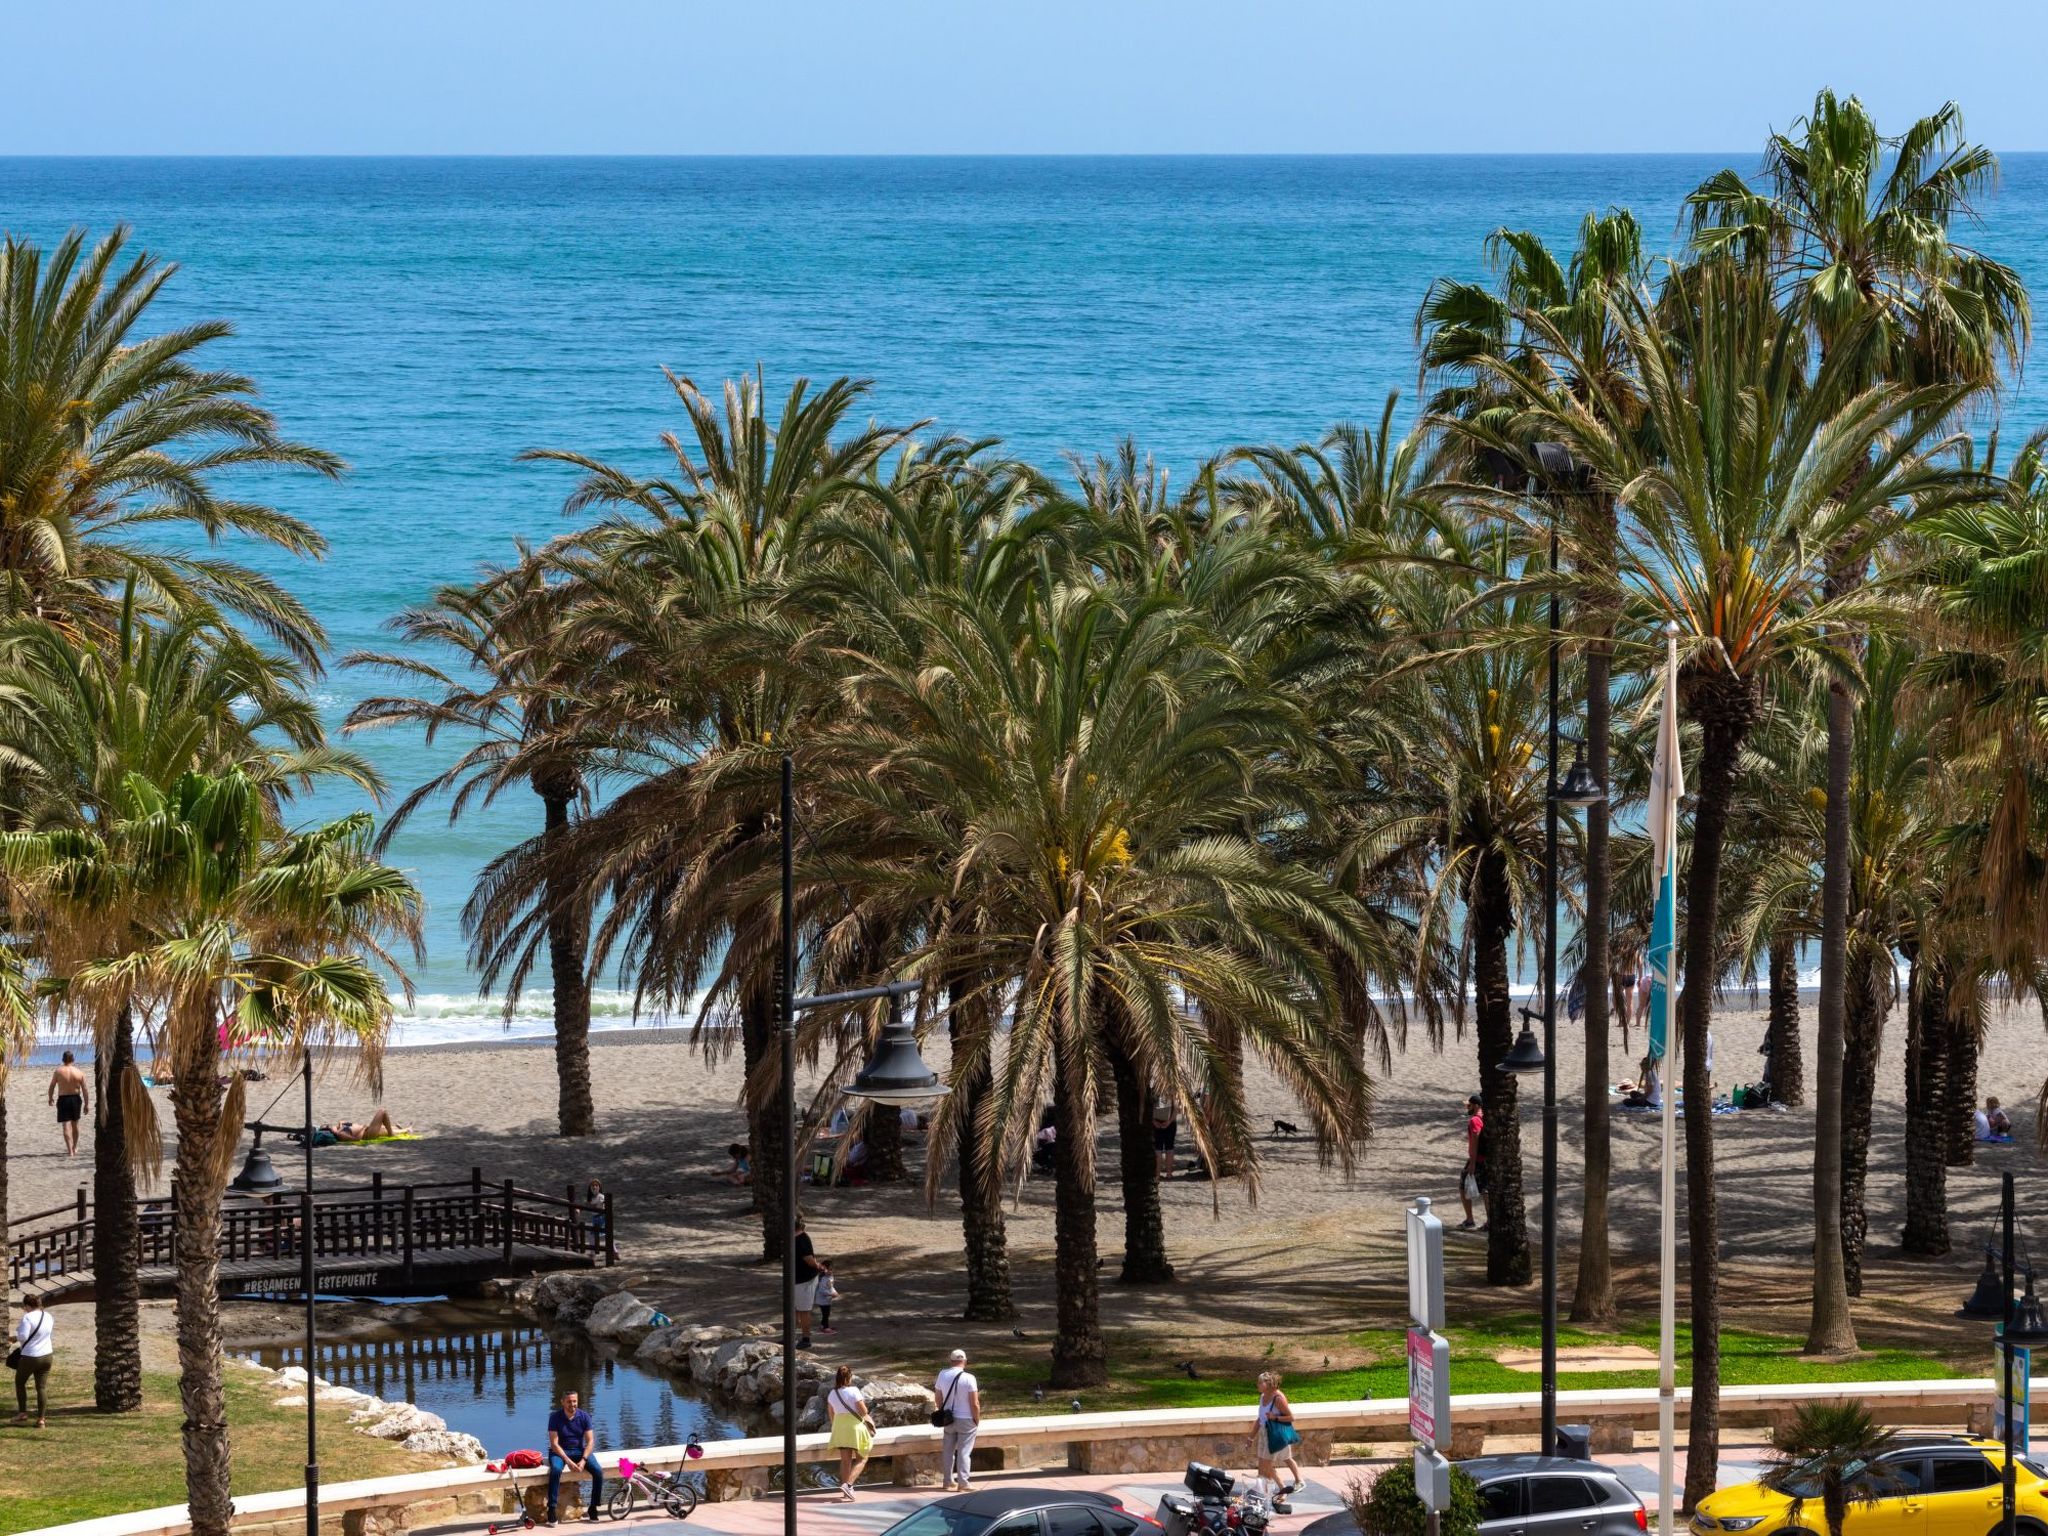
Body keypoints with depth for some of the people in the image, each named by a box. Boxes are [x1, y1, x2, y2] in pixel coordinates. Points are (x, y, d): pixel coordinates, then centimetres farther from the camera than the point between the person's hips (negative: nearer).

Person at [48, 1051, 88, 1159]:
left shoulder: (58, 1072, -8)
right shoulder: (79, 1072, -5)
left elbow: (52, 1086, 1)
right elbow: (85, 1090, -4)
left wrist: (50, 1098, 19)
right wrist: (86, 1104, 4)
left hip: (63, 1099, -3)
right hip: (76, 1098, 3)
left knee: (66, 1126, -4)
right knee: (75, 1124, 20)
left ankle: (70, 1151, -14)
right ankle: (74, 1148, 35)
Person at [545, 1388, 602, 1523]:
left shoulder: (584, 1417, -2)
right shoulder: (555, 1417, -9)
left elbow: (590, 1441, -5)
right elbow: (554, 1443, -13)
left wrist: (583, 1460, -20)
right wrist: (568, 1461, -24)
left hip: (579, 1451, 3)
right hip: (560, 1451, -3)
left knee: (598, 1471, -22)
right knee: (556, 1470, -36)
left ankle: (593, 1508, -10)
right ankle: (552, 1510, -31)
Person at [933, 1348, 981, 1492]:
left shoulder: (942, 1375, -3)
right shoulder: (969, 1378, -16)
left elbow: (938, 1398, 6)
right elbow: (975, 1403, -15)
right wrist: (977, 1420, -2)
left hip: (949, 1419, 4)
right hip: (966, 1420, -4)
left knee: (948, 1450, 14)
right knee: (964, 1451, 2)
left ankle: (947, 1481, 18)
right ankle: (963, 1482, 1)